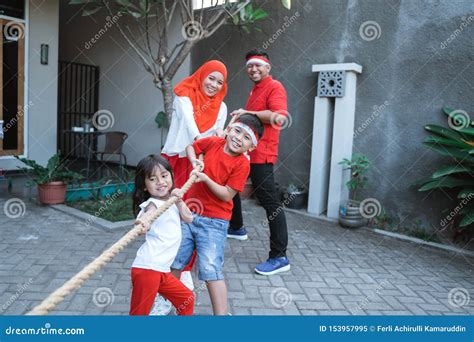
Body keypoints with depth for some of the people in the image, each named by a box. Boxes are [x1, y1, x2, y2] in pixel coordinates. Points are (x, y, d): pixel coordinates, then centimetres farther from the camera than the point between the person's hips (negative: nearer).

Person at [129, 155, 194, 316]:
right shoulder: (153, 204, -13)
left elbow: (188, 218, 9)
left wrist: (179, 201, -7)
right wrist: (143, 225, -56)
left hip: (162, 270, 9)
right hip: (147, 268, -9)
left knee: (187, 298, 21)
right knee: (140, 312, -5)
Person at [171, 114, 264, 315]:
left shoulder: (242, 163, -15)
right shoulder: (213, 142, -1)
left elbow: (227, 195, -17)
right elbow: (191, 147, 17)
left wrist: (206, 178, -24)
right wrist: (194, 160, -2)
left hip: (214, 222, -5)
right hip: (189, 214, 6)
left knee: (211, 270, -9)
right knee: (173, 262, 17)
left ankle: (222, 313, 6)